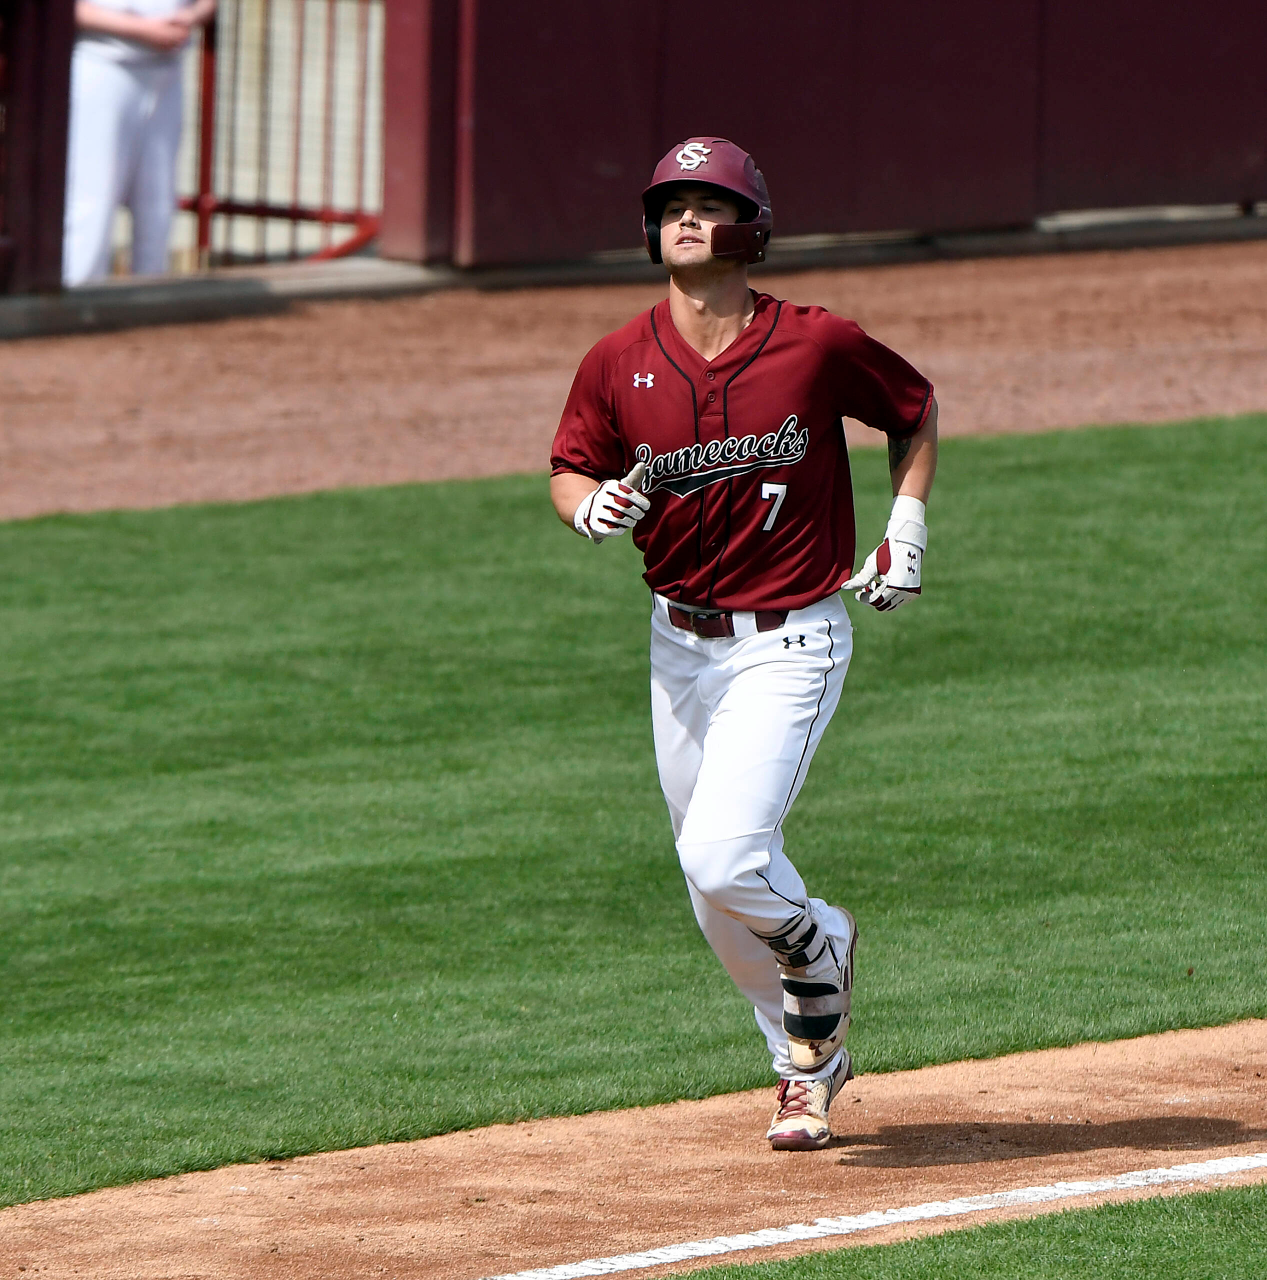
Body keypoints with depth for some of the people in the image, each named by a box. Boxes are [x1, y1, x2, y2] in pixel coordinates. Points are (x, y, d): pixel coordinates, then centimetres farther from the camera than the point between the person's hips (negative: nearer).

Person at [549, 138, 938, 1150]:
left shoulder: (819, 346, -11)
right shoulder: (619, 365, -4)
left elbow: (916, 411, 7)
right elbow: (571, 471, 9)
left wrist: (907, 533, -2)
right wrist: (595, 508, -14)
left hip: (790, 642, -4)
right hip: (680, 644, 4)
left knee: (723, 860, -19)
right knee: (717, 887, 11)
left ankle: (817, 948, 14)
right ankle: (810, 1061, 33)